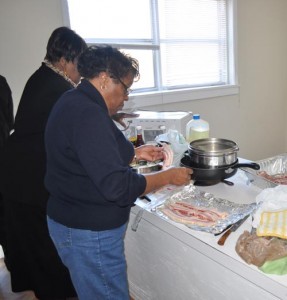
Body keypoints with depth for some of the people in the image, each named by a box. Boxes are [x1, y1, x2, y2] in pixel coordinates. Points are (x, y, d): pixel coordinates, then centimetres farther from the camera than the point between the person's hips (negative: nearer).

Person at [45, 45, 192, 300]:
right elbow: (117, 186, -28)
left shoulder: (73, 102, 6)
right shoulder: (87, 114, -26)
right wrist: (169, 176, -15)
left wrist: (134, 153, 8)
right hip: (89, 233, -10)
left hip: (73, 220, 10)